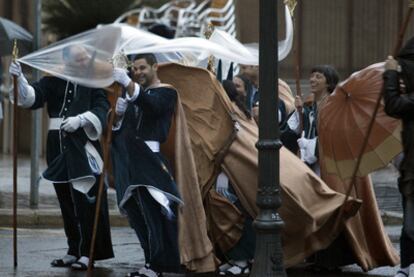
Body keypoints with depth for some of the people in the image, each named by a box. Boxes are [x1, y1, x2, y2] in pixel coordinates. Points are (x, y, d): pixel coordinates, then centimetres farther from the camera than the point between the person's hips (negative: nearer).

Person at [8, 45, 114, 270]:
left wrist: (79, 120, -20)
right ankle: (74, 251, 17)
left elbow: (102, 108, -7)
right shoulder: (53, 80, 7)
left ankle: (88, 252, -5)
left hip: (83, 147, -4)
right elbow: (33, 97, -5)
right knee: (66, 201, 9)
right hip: (58, 147, 4)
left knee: (84, 199, -8)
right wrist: (20, 79, -21)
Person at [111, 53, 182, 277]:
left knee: (153, 211, -12)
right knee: (138, 213, 6)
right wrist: (119, 113, -3)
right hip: (132, 160, 7)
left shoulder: (166, 92, 1)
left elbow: (153, 106, -23)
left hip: (152, 158, -7)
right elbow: (120, 128, 20)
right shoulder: (135, 92, 21)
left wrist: (127, 83, -33)